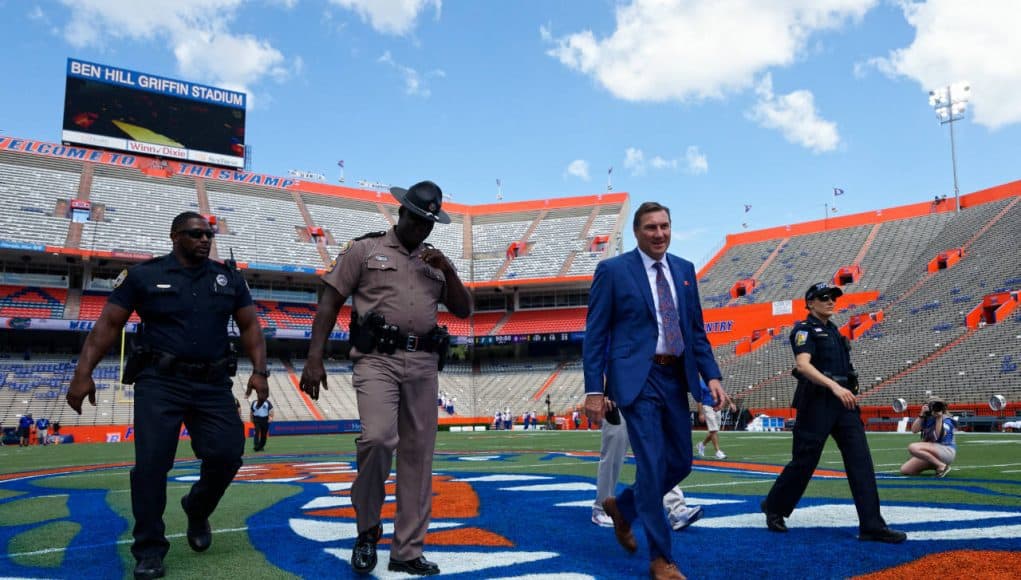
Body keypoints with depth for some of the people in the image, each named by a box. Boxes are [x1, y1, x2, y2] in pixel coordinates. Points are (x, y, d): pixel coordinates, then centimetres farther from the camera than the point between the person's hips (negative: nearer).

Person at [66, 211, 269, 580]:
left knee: (227, 455, -4)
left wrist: (259, 371, -3)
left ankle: (197, 511, 27)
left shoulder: (228, 279, 10)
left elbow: (250, 326, 10)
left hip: (213, 385, 3)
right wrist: (83, 373, -8)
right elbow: (108, 324, 1)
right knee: (152, 463, -5)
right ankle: (149, 550, 10)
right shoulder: (144, 275, 2)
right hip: (160, 382, -2)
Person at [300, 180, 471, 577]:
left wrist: (447, 270, 3)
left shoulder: (435, 262, 19)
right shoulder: (365, 249, 7)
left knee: (418, 455, 4)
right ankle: (368, 528, 3)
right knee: (378, 437, -24)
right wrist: (314, 358, -7)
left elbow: (464, 310, 17)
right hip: (377, 359, -4)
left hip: (423, 365, 5)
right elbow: (330, 302, 3)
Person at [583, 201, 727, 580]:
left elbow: (696, 330, 14)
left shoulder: (684, 270, 11)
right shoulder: (612, 270, -4)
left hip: (676, 378, 6)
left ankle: (622, 507, 37)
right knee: (652, 466, -5)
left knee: (680, 463, 12)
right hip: (637, 378, -6)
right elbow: (595, 335, -5)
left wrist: (711, 375, 2)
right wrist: (594, 390, -10)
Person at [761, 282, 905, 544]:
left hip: (844, 403, 7)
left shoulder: (834, 331, 20)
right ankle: (774, 507, 19)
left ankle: (872, 525, -3)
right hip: (817, 402, -7)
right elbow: (803, 365, -22)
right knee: (804, 461, -1)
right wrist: (834, 386, -33)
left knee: (861, 460, -3)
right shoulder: (805, 330, -5)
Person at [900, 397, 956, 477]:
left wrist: (939, 418, -23)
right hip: (932, 453, 7)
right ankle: (936, 465, 8)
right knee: (905, 470, -3)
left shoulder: (946, 420, -7)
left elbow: (938, 437, -23)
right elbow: (914, 430, -6)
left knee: (913, 447, -30)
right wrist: (922, 414, -10)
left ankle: (942, 466, -20)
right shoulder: (927, 419, 8)